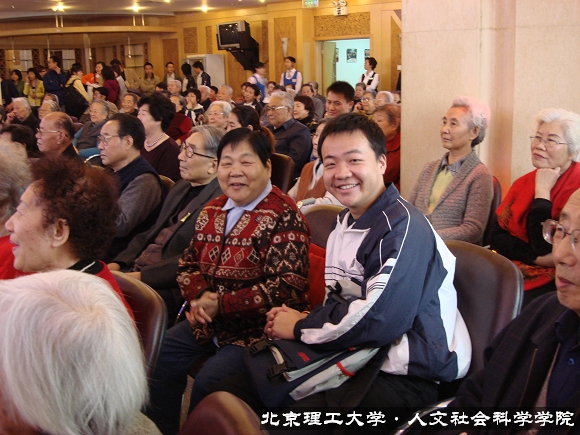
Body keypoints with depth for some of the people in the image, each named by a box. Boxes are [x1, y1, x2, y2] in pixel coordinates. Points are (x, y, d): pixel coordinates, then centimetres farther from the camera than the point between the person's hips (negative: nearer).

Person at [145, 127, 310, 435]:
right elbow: (189, 263, 16)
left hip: (258, 328, -7)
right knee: (160, 357, 0)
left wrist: (221, 304, -21)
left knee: (209, 381, -22)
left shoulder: (283, 217, -15)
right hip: (209, 321, 8)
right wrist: (198, 297, -7)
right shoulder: (212, 212, 9)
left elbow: (286, 288, -21)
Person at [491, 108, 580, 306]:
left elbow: (544, 247, -18)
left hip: (553, 282, -6)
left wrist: (542, 191, -11)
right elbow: (497, 236, 3)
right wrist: (536, 257, -14)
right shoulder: (523, 183, 11)